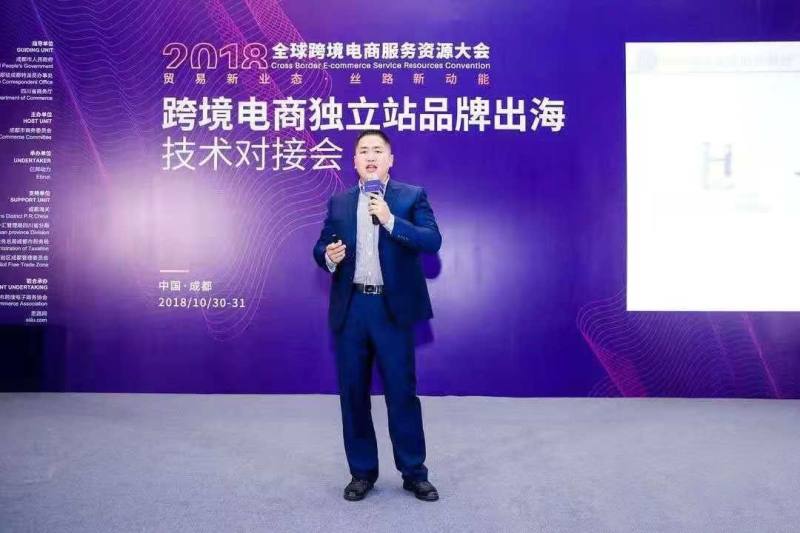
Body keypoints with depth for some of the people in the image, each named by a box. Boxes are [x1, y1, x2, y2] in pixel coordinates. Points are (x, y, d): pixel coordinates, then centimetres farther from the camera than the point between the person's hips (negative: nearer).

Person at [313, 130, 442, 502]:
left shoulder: (413, 196, 2)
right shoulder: (339, 202, 11)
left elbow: (432, 241, -11)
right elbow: (321, 247, 12)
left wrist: (390, 220, -22)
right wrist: (328, 257, -12)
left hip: (393, 309, -3)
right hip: (350, 309, 3)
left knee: (402, 391, 4)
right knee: (353, 392, 10)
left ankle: (414, 472, 19)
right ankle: (362, 472, 25)